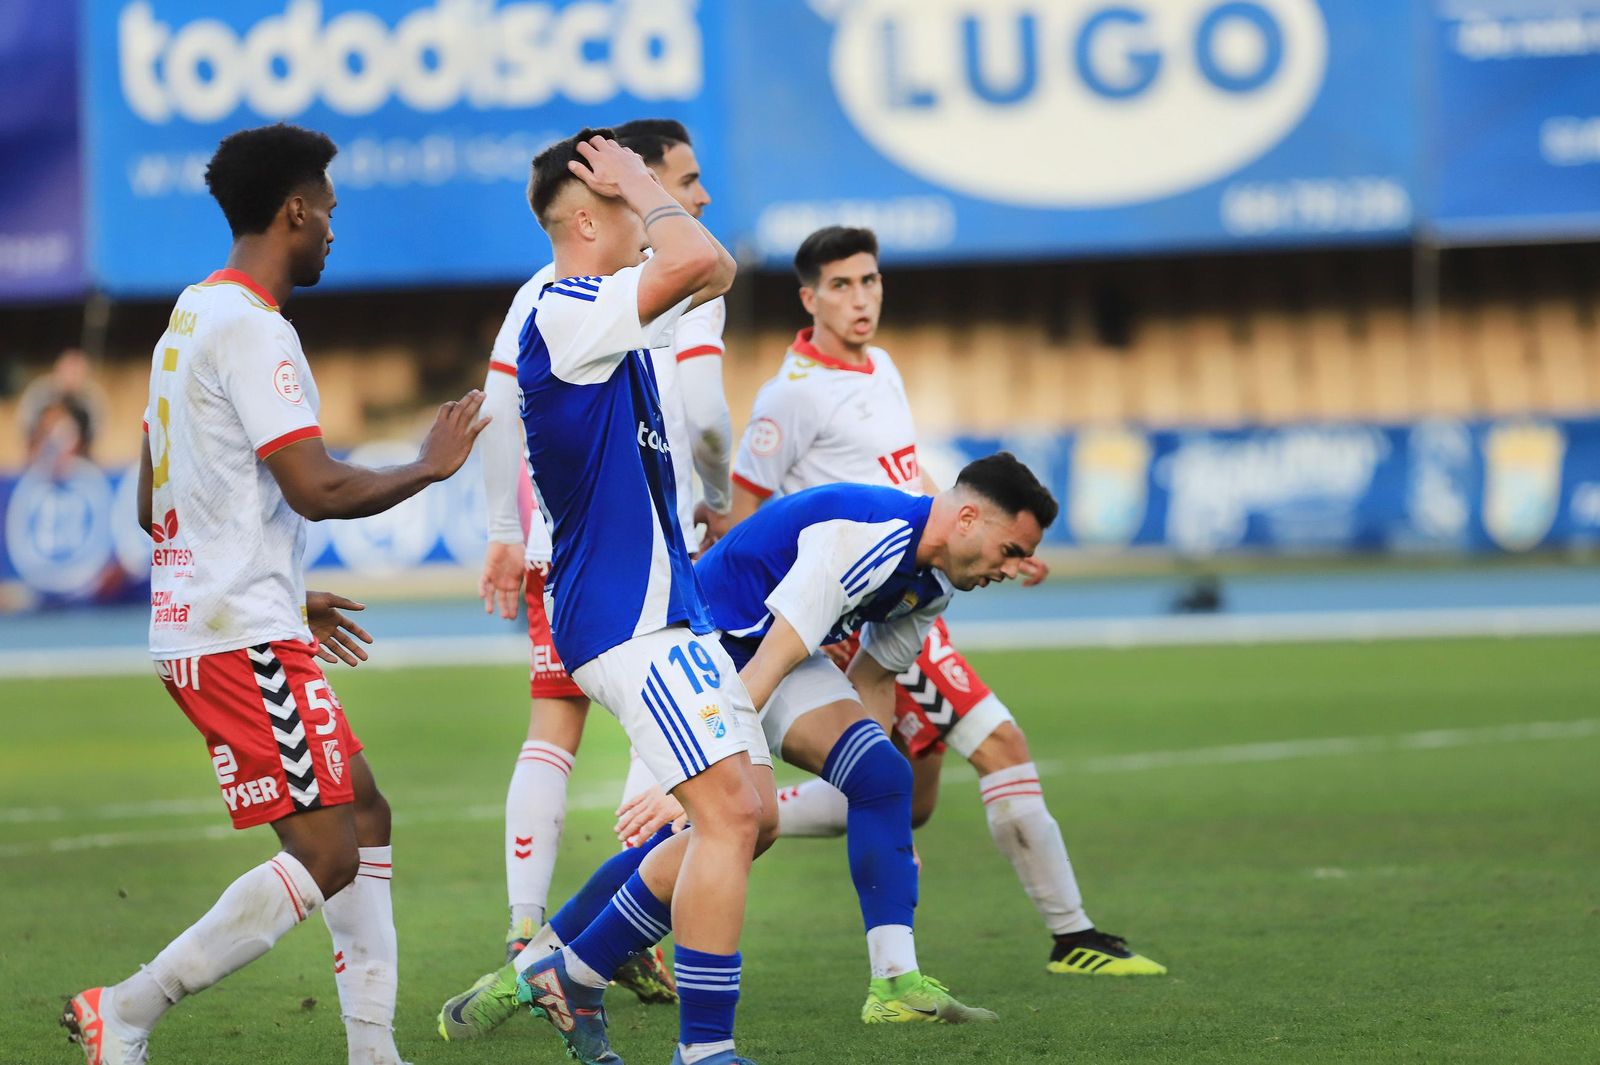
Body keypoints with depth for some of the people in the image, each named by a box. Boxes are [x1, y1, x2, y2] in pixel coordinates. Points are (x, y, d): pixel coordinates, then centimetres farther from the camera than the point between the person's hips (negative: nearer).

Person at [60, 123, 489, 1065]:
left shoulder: (192, 317, 17)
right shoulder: (251, 329, -15)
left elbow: (156, 506, 22)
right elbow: (317, 488, -22)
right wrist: (430, 465, -5)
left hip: (198, 625, 11)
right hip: (243, 637, -11)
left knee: (365, 814, 14)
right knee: (325, 856, -10)